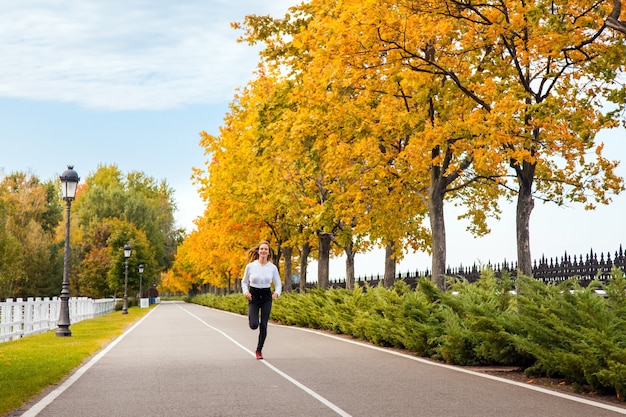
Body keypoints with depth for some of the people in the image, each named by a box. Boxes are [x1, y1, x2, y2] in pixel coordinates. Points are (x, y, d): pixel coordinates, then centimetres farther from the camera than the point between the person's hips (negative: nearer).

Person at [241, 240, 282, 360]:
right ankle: (251, 317, 26)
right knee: (254, 325, -13)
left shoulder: (273, 267, -4)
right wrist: (246, 292, -11)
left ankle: (259, 350, 15)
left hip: (266, 297, 1)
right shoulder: (250, 266, -6)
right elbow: (244, 282, 7)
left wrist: (277, 293, -16)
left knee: (263, 326, -3)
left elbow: (278, 284, 5)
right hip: (253, 297, -1)